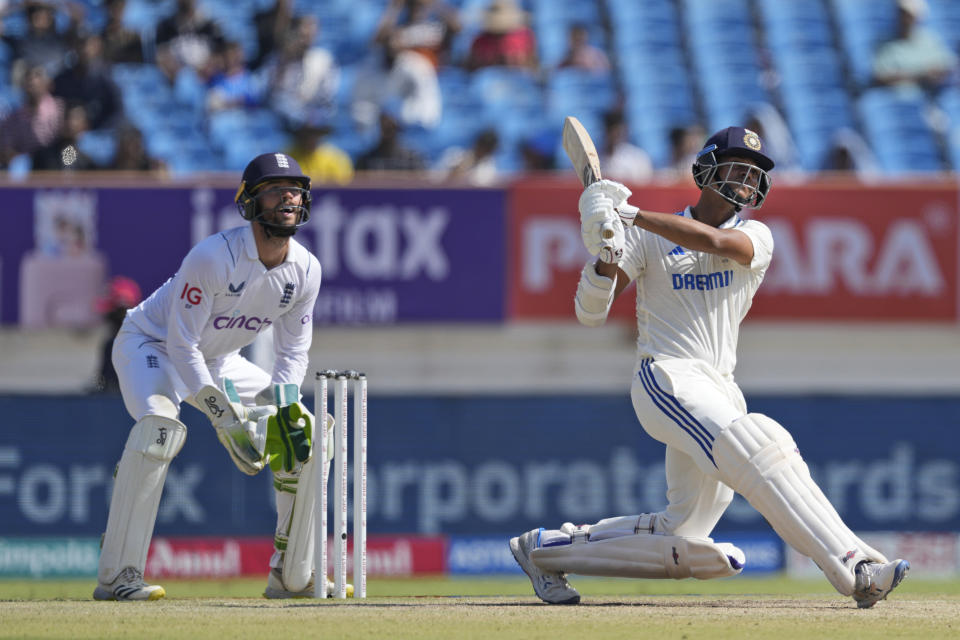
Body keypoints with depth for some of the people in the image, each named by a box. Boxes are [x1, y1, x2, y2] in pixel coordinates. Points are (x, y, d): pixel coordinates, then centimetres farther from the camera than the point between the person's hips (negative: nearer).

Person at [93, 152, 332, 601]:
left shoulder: (306, 269, -11)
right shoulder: (212, 257, -31)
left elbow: (293, 351, -1)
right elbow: (181, 344, -29)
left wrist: (285, 409, -19)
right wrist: (224, 418, -33)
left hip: (218, 361, 7)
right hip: (151, 345, -7)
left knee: (304, 435, -1)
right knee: (160, 424, -37)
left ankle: (293, 577, 10)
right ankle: (116, 576, -36)